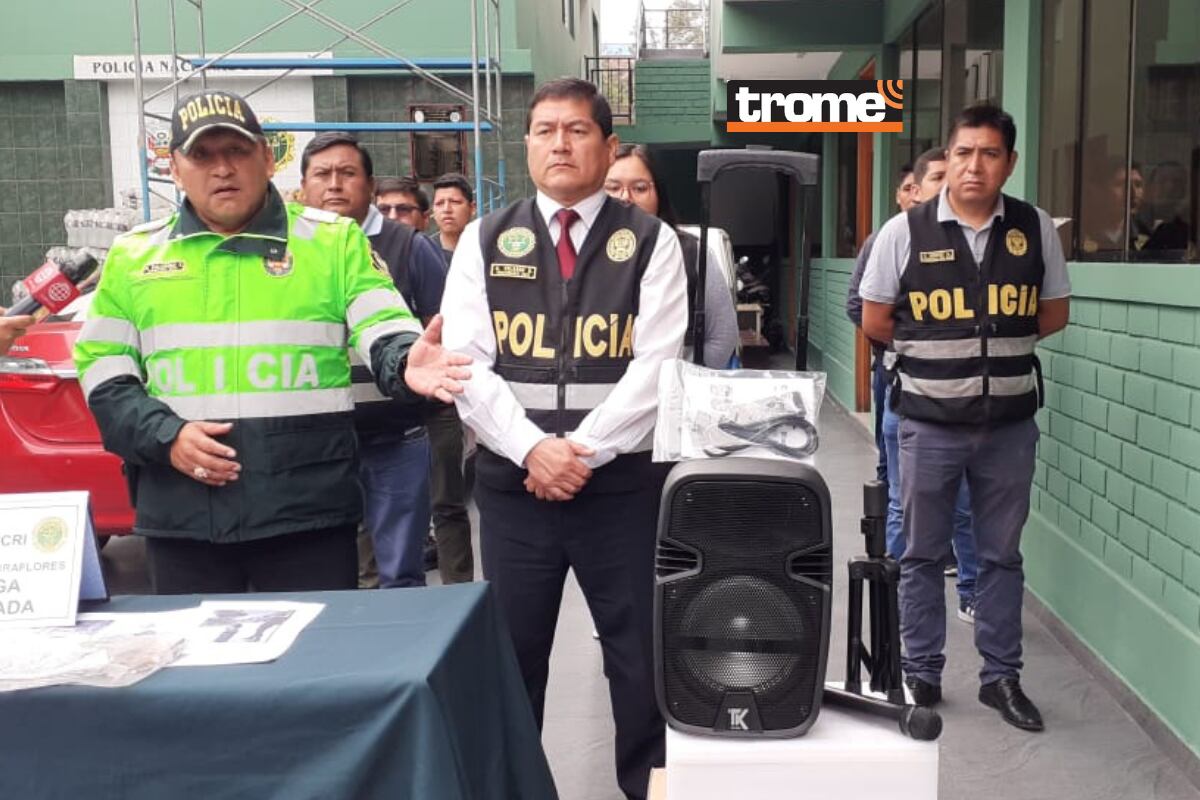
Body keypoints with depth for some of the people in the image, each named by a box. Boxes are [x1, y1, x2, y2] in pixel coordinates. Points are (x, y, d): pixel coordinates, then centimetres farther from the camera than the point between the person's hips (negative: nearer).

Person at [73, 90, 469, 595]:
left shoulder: (332, 240, 3)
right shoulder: (135, 254, 10)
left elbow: (383, 331, -6)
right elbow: (103, 370, 9)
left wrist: (405, 363, -30)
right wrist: (165, 436, -8)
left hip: (308, 510, -2)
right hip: (181, 515, 3)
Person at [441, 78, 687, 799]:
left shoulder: (651, 242, 2)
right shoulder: (485, 240, 6)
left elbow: (655, 366, -7)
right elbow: (466, 363, -2)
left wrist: (584, 451, -14)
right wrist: (532, 448, -14)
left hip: (624, 481, -1)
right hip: (512, 481, 2)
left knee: (640, 655, 8)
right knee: (510, 657, 11)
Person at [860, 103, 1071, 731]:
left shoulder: (1036, 229, 0)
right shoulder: (905, 231, -6)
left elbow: (1054, 314, 10)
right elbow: (875, 321, 1)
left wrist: (995, 346, 5)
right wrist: (932, 356, 6)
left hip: (1009, 423, 2)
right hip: (930, 422, -1)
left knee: (1001, 554, 12)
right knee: (923, 554, 9)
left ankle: (1000, 675, 27)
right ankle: (921, 676, 23)